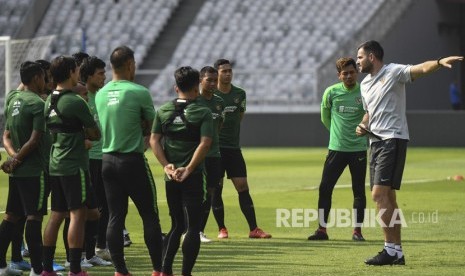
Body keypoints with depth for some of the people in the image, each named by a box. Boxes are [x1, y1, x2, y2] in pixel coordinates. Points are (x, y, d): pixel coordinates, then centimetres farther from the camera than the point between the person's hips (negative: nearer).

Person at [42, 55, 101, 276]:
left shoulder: (49, 101, 10)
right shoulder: (75, 102, -14)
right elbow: (95, 134, -8)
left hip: (55, 164, 8)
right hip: (74, 165, -8)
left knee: (56, 215, 11)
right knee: (77, 214, -5)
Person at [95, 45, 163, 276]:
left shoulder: (100, 94, 5)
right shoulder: (139, 92, -11)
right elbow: (151, 126, 0)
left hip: (108, 159, 6)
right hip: (132, 160, -5)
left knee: (115, 218, 6)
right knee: (150, 217, 2)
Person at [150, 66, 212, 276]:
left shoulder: (163, 111, 6)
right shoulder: (203, 113, -6)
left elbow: (154, 140, 0)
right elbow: (205, 143, -17)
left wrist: (166, 165, -5)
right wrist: (189, 169, -18)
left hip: (171, 175, 5)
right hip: (193, 177, -5)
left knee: (176, 225, 16)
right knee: (193, 227, 0)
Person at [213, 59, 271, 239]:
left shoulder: (239, 94, 6)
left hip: (233, 148, 3)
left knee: (243, 187, -2)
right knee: (216, 189, -1)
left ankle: (253, 229, -1)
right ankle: (222, 229, 9)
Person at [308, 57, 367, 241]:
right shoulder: (331, 92, -1)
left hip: (359, 149, -1)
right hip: (336, 148, 1)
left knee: (359, 191, 1)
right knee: (325, 188, -4)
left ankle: (357, 230, 10)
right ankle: (322, 229, 5)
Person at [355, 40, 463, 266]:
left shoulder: (394, 72, -7)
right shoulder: (365, 84, 18)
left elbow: (420, 69, -24)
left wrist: (439, 62, -44)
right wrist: (363, 126, 9)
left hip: (393, 140, -8)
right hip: (376, 142, 9)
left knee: (379, 195, -17)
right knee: (387, 198, 8)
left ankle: (391, 250, -15)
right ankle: (397, 253, 12)